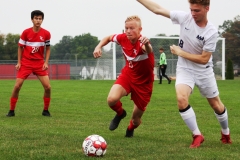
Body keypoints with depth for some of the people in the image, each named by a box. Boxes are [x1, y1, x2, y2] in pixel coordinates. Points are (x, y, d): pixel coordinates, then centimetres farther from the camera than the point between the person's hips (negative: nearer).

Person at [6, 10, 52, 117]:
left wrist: (46, 63, -4)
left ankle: (45, 110, 9)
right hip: (25, 63, -1)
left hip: (40, 63, 1)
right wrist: (18, 62, -3)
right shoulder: (26, 32, -8)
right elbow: (20, 47, 2)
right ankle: (11, 110, 5)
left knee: (48, 87, -9)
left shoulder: (46, 34, -5)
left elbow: (48, 49, 7)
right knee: (17, 86, -9)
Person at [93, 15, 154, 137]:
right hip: (127, 74, 3)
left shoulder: (142, 42, -30)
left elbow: (149, 51, -57)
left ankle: (130, 129, 47)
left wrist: (147, 45, -81)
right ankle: (120, 113, 11)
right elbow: (109, 38, 10)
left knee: (136, 119, 6)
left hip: (143, 82, -3)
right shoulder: (123, 38, -14)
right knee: (112, 99, -27)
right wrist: (98, 47, -8)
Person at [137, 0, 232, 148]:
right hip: (185, 69, 1)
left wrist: (180, 52, -19)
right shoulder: (185, 18, -15)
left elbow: (204, 59, -21)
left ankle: (226, 133, 42)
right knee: (181, 99, -24)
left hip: (204, 71, -1)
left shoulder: (212, 32, -23)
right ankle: (197, 135, -9)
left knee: (216, 105, 12)